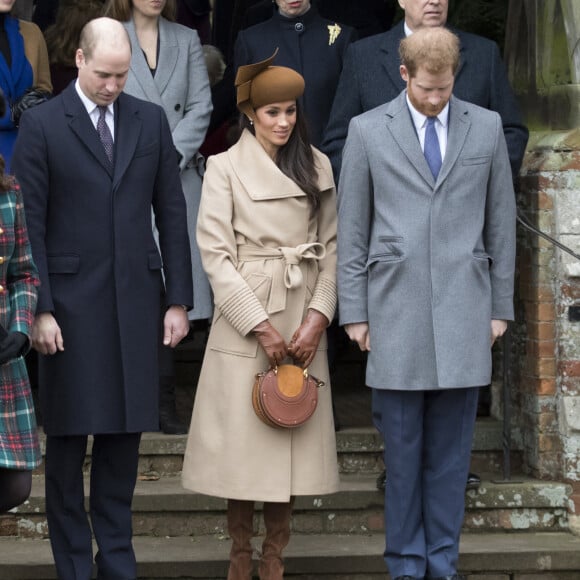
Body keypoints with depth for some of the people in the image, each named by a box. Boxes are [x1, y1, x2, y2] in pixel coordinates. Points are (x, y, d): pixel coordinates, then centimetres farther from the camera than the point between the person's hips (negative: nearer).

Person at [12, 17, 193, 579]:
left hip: (136, 301, 3)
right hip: (70, 305, -3)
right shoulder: (41, 124, -2)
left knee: (124, 435, 7)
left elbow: (171, 213, 9)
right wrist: (39, 310, -10)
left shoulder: (151, 120, 8)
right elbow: (30, 224, -4)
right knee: (68, 438, 3)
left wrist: (178, 299, 5)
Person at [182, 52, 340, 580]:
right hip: (244, 318, -3)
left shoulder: (318, 166, 9)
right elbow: (215, 254, -7)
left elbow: (331, 248, 7)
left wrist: (318, 317, -7)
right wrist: (261, 326, -13)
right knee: (242, 435, -1)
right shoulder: (225, 167, -1)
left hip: (303, 321, 3)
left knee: (294, 433, 3)